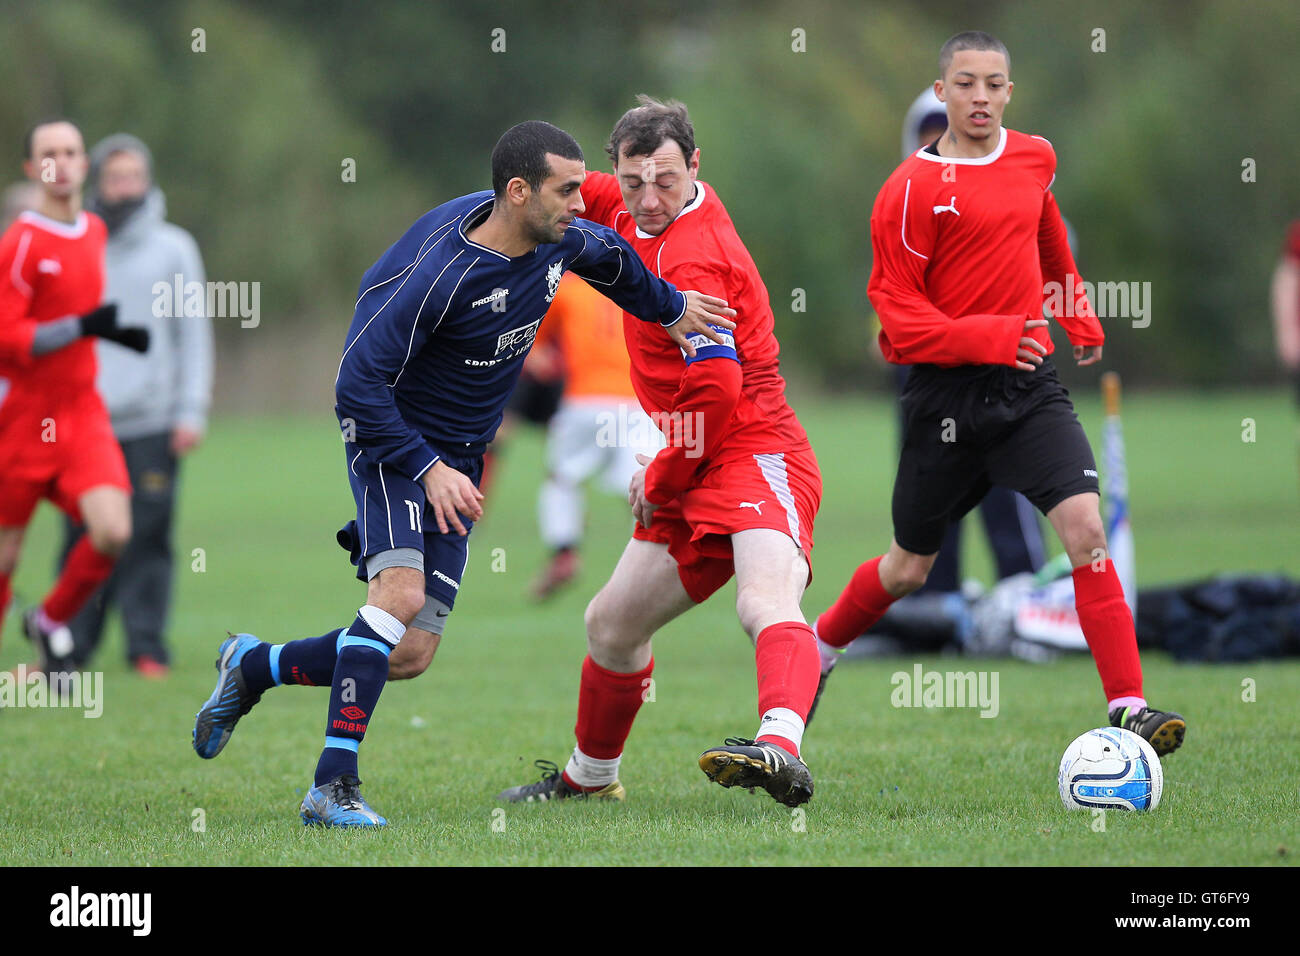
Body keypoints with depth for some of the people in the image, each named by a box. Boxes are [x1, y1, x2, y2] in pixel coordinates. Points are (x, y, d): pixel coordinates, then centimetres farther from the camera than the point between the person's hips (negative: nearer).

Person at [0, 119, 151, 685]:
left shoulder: (94, 231, 9)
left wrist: (113, 332, 12)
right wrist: (82, 326, -23)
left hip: (82, 415, 5)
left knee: (113, 532, -14)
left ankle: (51, 623, 10)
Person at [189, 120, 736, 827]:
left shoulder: (563, 239, -5)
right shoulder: (439, 273, -27)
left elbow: (609, 256, 22)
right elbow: (359, 382, -24)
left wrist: (669, 307, 33)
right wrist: (427, 469, -26)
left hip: (456, 459, 7)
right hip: (390, 440, -7)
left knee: (411, 653, 0)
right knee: (401, 592, -29)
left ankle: (254, 667, 22)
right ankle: (333, 787, -27)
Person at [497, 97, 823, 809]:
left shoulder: (691, 260, -19)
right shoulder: (645, 216, 10)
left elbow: (716, 389, -25)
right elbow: (598, 198, 34)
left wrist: (660, 482, -10)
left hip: (755, 456, -10)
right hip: (693, 477, 10)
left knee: (765, 602, -36)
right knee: (611, 624, 22)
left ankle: (781, 749, -63)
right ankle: (590, 775, 42)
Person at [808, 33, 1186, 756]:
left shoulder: (1035, 159, 7)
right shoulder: (913, 188, -10)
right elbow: (897, 314, -12)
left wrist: (1079, 316, 32)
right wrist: (990, 337, -23)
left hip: (1028, 384, 3)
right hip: (946, 392, -3)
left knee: (1085, 524, -18)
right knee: (910, 568, 10)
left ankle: (1130, 709, -18)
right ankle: (814, 654, 39)